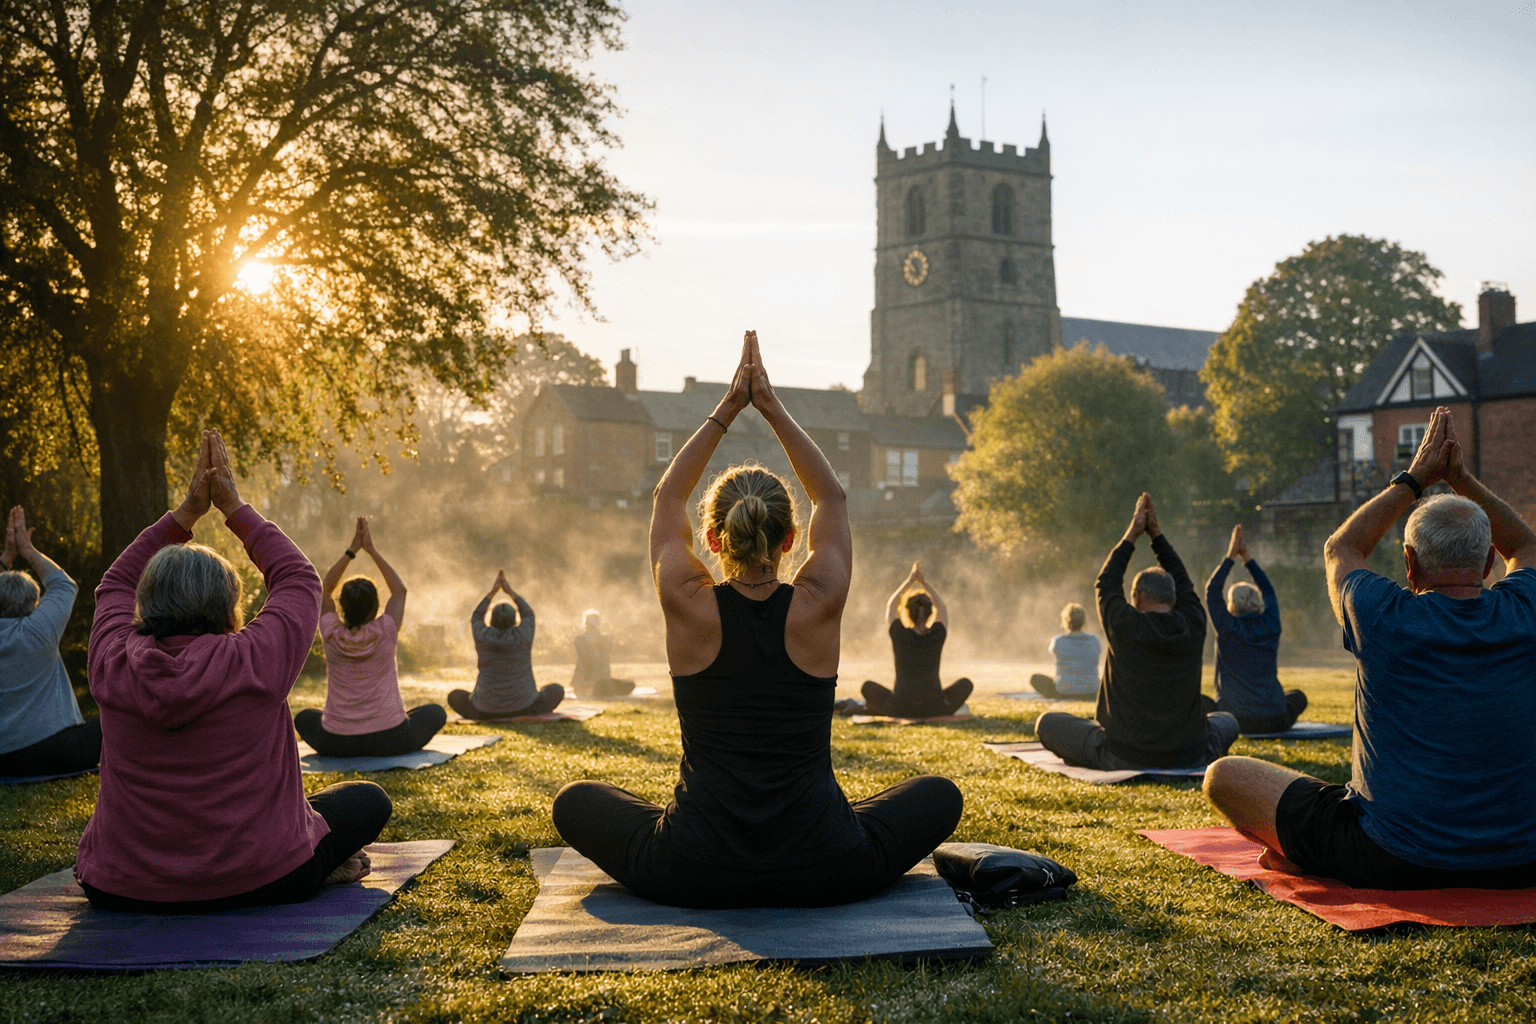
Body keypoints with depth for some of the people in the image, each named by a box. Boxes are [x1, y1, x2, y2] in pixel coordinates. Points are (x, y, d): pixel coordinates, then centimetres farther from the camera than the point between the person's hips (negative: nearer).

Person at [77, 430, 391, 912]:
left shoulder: (113, 664, -9)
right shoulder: (257, 660, -17)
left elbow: (115, 584, 13)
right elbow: (299, 578, 3)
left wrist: (187, 512, 12)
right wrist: (234, 509, 10)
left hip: (125, 890, 1)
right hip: (261, 883, -1)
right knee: (368, 800, 23)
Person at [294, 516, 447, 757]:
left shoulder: (333, 635, -7)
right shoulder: (384, 633, -10)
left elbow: (325, 590, 11)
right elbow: (400, 590, 7)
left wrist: (352, 550, 8)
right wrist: (371, 550, 8)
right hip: (389, 741, -1)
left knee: (303, 717, 32)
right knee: (436, 712, 23)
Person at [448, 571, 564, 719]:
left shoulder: (483, 636, -8)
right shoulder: (523, 636, -10)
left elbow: (476, 617, 14)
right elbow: (528, 614, 11)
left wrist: (492, 592, 15)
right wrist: (510, 591, 15)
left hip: (487, 710, 1)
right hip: (523, 709, -1)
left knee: (454, 697, 25)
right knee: (557, 690, 21)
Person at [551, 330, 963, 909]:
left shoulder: (690, 605, -8)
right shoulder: (818, 606, -7)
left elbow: (668, 497, 11)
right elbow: (831, 498, 10)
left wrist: (727, 409, 9)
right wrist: (772, 408, 9)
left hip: (693, 876, 0)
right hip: (821, 874, 0)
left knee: (576, 802, 26)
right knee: (939, 795, 26)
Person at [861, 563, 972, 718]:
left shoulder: (899, 635, -9)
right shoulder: (937, 635, -6)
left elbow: (890, 606, 11)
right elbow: (941, 607, 15)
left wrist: (910, 580, 16)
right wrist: (923, 581, 16)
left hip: (901, 710, 0)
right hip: (935, 710, 0)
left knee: (868, 686, 24)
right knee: (965, 683, 24)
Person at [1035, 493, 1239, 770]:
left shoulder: (1125, 626, -13)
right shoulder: (1193, 626, -4)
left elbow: (1106, 584, 7)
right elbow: (1183, 584, 15)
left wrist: (1132, 534, 14)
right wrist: (1156, 533, 19)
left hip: (1125, 759, -3)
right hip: (1189, 759, 3)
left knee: (1047, 722, 14)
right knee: (1227, 721, 36)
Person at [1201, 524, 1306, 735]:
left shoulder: (1228, 628, -9)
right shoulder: (1271, 627, 1)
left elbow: (1212, 590, 2)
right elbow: (1268, 590, 18)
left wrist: (1230, 557, 7)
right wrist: (1246, 557, 19)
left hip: (1235, 721, -3)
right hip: (1275, 721, 3)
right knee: (1298, 696, 33)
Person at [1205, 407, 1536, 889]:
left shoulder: (1386, 619, -16)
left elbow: (1340, 549, 8)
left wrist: (1412, 480, 13)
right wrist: (1462, 479, 15)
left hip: (1398, 863, -4)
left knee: (1223, 777, 6)